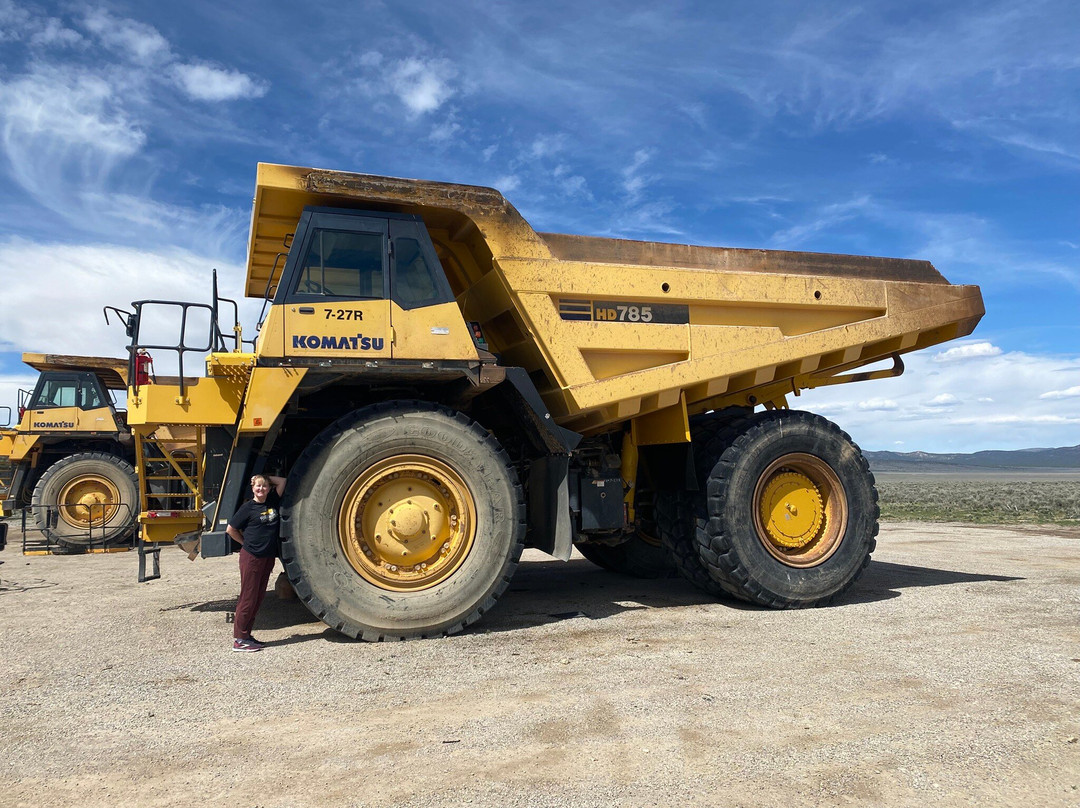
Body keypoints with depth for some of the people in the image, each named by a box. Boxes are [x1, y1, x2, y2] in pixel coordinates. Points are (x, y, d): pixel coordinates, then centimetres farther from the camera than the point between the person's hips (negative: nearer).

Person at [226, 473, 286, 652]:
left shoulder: (272, 502, 6)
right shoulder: (248, 507, -7)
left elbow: (282, 481, 10)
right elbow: (230, 530, -1)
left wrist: (267, 478, 5)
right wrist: (247, 542, 3)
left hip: (268, 557, 6)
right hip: (251, 557, -6)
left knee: (259, 597, 10)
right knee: (248, 597, -2)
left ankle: (246, 635, 20)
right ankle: (239, 639, 5)